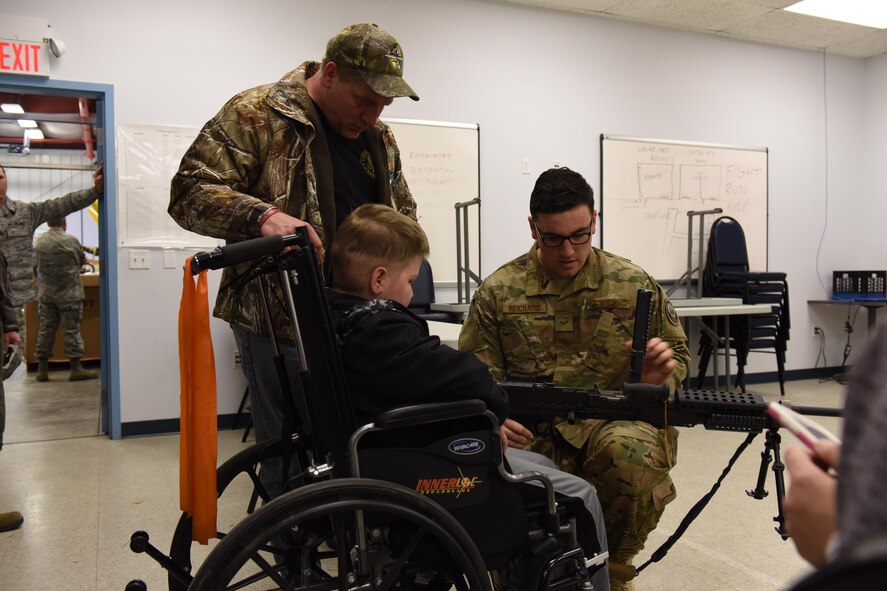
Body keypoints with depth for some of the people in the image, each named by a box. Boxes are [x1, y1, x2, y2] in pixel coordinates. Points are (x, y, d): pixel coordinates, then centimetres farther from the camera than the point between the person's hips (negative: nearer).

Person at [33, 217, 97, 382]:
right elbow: (82, 261, 1)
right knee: (72, 329, -1)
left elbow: (36, 262, 13)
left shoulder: (39, 241, 2)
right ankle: (75, 368, 0)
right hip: (69, 294, -4)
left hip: (45, 294, 4)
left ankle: (42, 369, 14)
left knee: (46, 329, 9)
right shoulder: (71, 240, -11)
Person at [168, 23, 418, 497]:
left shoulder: (379, 138, 14)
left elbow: (403, 217, 25)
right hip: (279, 320, -6)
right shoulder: (256, 115, -6)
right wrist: (262, 215, -30)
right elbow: (189, 192, -12)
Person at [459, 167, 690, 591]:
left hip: (615, 423, 1)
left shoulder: (634, 285, 8)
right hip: (531, 434, -1)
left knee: (635, 451, -35)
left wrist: (662, 374, -5)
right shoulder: (497, 292, 6)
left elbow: (679, 352, 20)